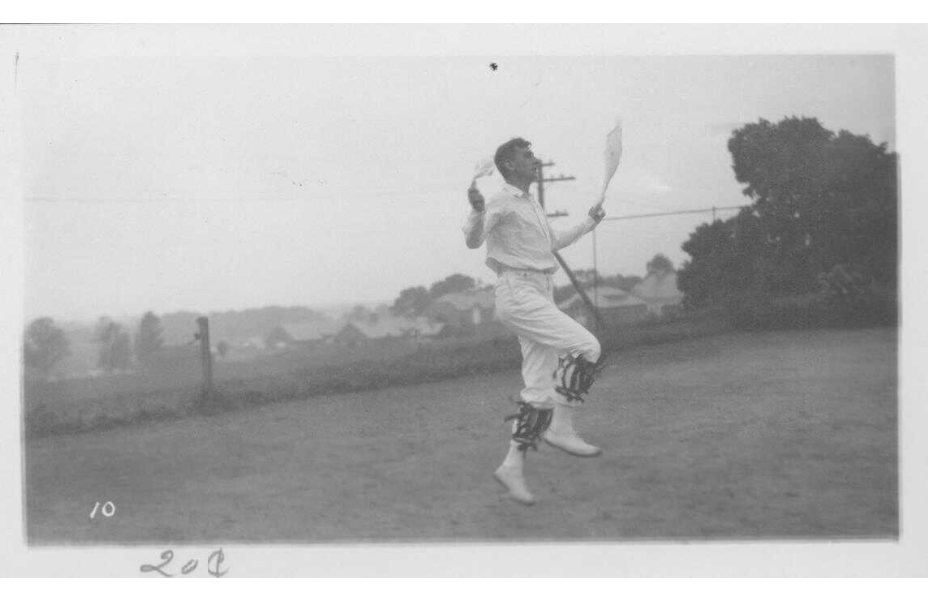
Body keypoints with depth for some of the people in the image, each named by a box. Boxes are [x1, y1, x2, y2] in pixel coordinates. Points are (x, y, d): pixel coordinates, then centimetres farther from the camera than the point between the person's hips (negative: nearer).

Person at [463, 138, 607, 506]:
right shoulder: (501, 203, -6)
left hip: (540, 295, 9)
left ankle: (513, 465, 6)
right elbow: (473, 241, -21)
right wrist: (477, 211, -40)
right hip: (518, 293, -9)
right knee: (587, 348, -18)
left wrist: (589, 224, 37)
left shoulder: (534, 206, 22)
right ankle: (560, 427, -10)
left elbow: (553, 243, 38)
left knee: (540, 388, 4)